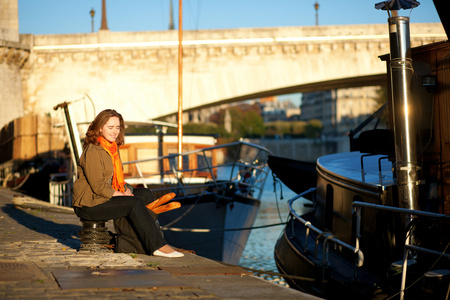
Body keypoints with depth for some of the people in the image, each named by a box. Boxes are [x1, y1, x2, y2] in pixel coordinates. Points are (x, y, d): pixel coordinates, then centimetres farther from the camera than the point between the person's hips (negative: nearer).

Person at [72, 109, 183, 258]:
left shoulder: (113, 148, 13)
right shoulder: (92, 152, -17)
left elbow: (117, 178, 20)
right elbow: (98, 186, -21)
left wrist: (126, 189, -1)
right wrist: (122, 195, -17)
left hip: (106, 197, 9)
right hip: (89, 205, -9)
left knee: (145, 194, -2)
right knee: (134, 203, -24)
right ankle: (157, 246, -22)